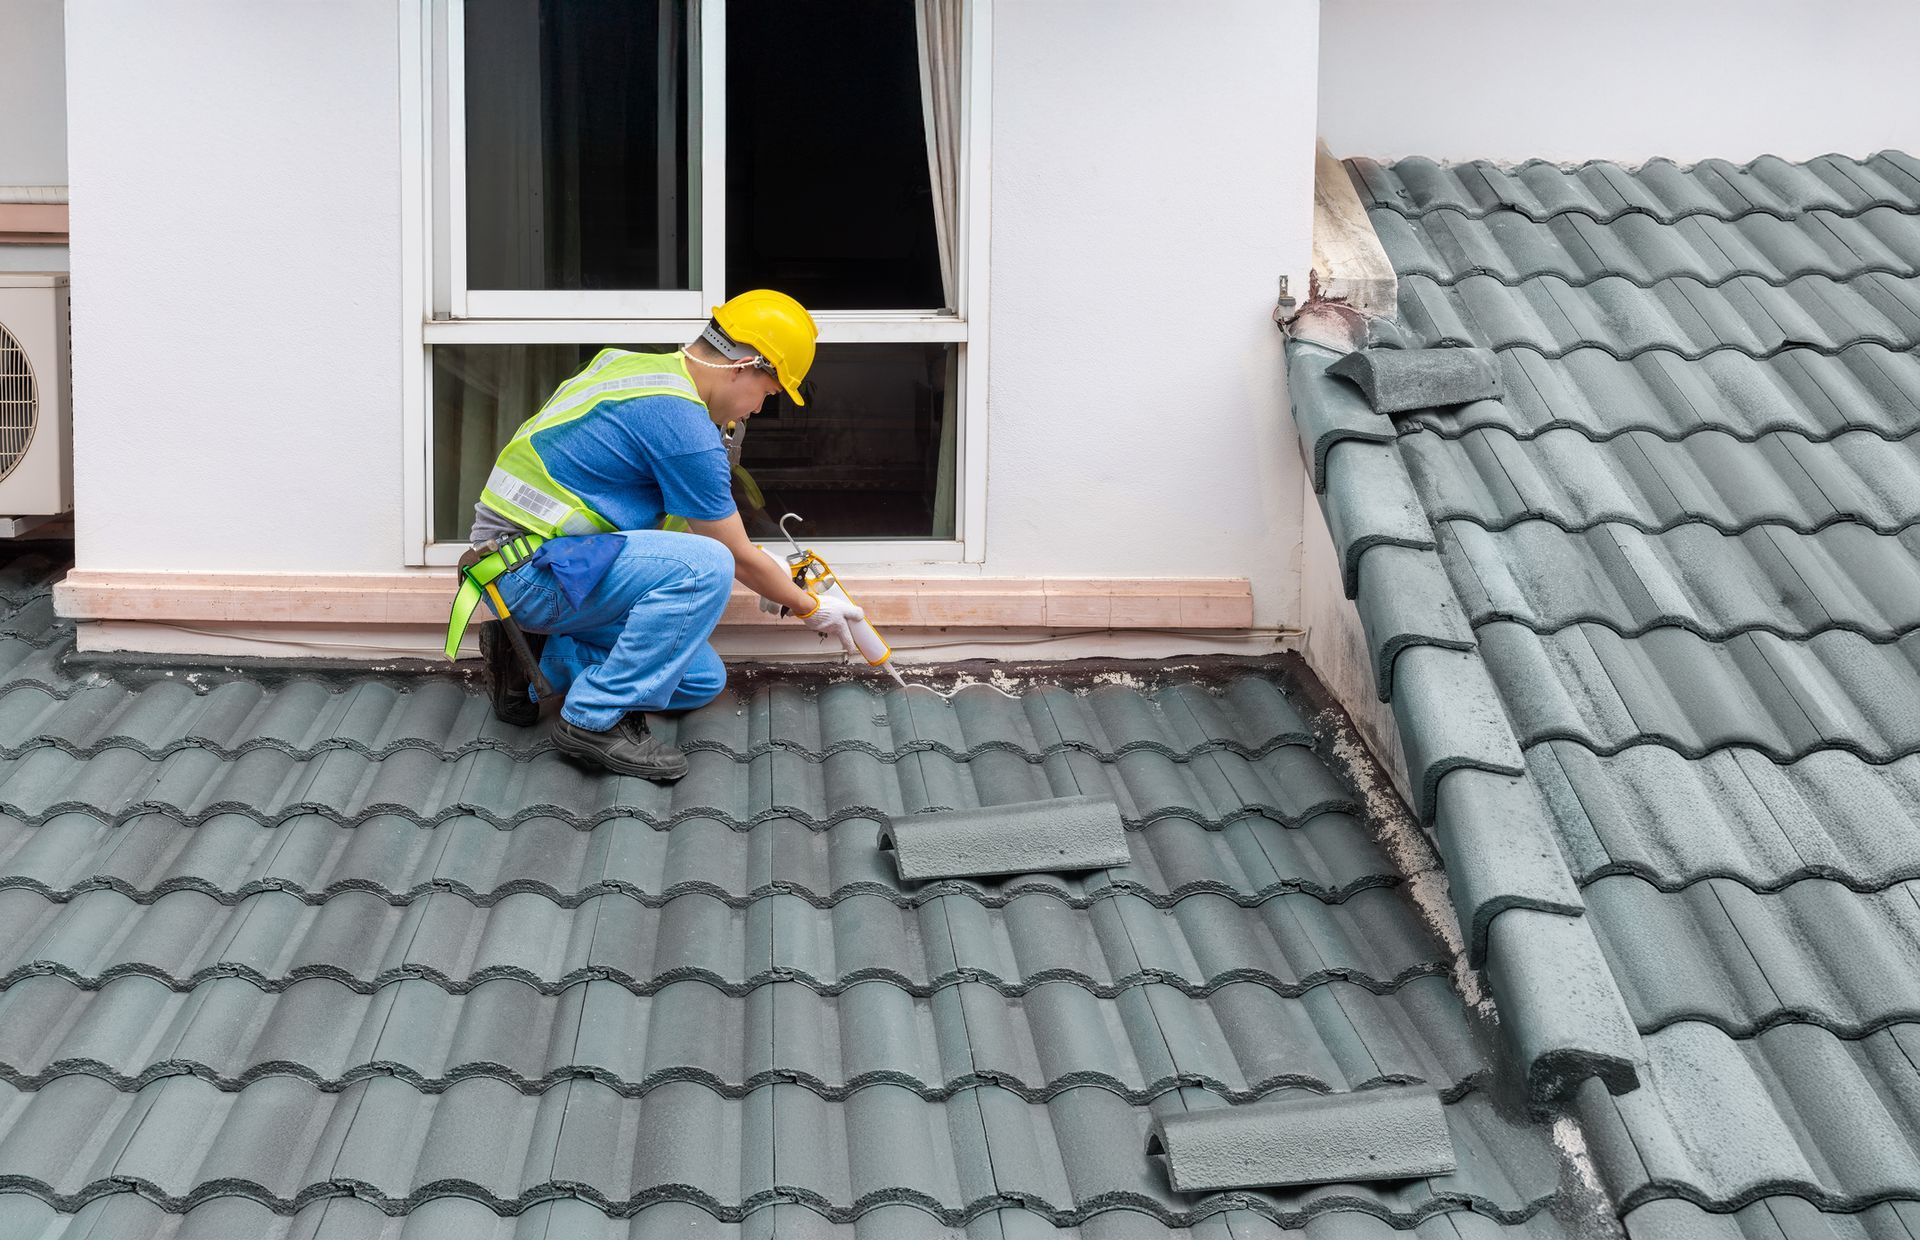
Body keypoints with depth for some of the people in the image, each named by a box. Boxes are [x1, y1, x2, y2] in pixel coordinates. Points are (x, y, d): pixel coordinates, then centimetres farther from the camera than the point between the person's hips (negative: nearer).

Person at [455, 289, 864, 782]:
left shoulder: (635, 367, 11)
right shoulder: (682, 423, -20)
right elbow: (737, 556, -8)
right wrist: (812, 608, 8)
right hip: (533, 569, -10)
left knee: (701, 681, 8)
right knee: (703, 567, -28)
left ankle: (533, 660, 10)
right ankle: (597, 720, -18)